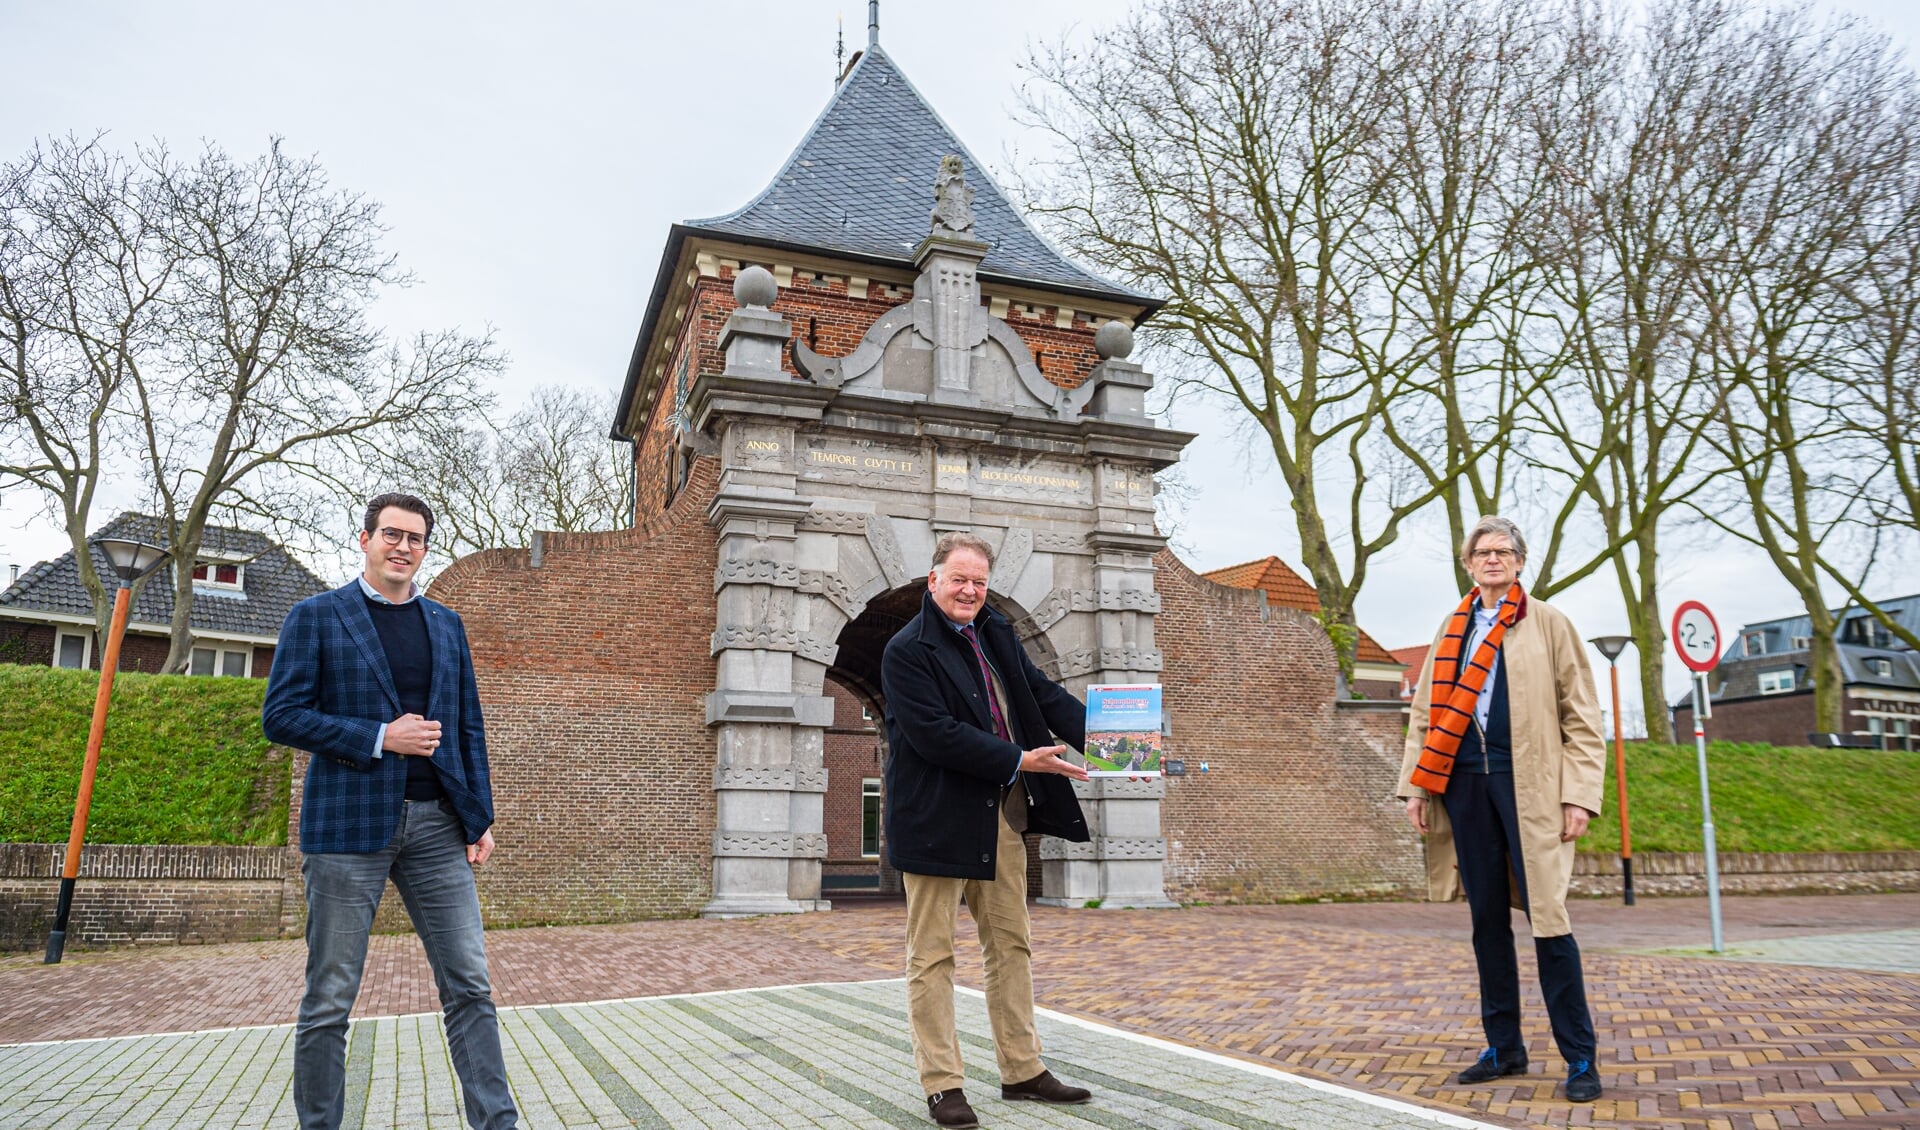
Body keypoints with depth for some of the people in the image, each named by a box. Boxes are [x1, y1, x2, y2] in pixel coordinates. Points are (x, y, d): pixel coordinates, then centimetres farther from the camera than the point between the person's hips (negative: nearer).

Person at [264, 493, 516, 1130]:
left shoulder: (446, 624, 15)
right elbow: (281, 716, -4)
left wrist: (480, 817, 8)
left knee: (469, 984, 2)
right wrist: (379, 737, -13)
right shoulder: (316, 616, 3)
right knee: (330, 999, 5)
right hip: (348, 824, -3)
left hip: (437, 824, 4)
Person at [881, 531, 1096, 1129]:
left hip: (1002, 814, 8)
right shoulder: (907, 651, -11)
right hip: (939, 819, -7)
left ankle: (1022, 1071, 27)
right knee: (933, 955, 3)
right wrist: (1020, 761, -20)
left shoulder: (995, 632, 11)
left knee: (1011, 945, 14)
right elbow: (936, 735, -20)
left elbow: (1042, 692, 8)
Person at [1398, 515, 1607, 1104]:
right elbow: (1426, 709, 13)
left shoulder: (1548, 623, 4)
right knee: (1487, 918, 10)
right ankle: (1504, 1047, 20)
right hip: (1464, 783, 4)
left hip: (1527, 783, -4)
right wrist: (1416, 784, 5)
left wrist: (1581, 793, -9)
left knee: (1547, 917, -5)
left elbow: (1581, 715, 0)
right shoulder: (1453, 628, 14)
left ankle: (1580, 1057, 8)